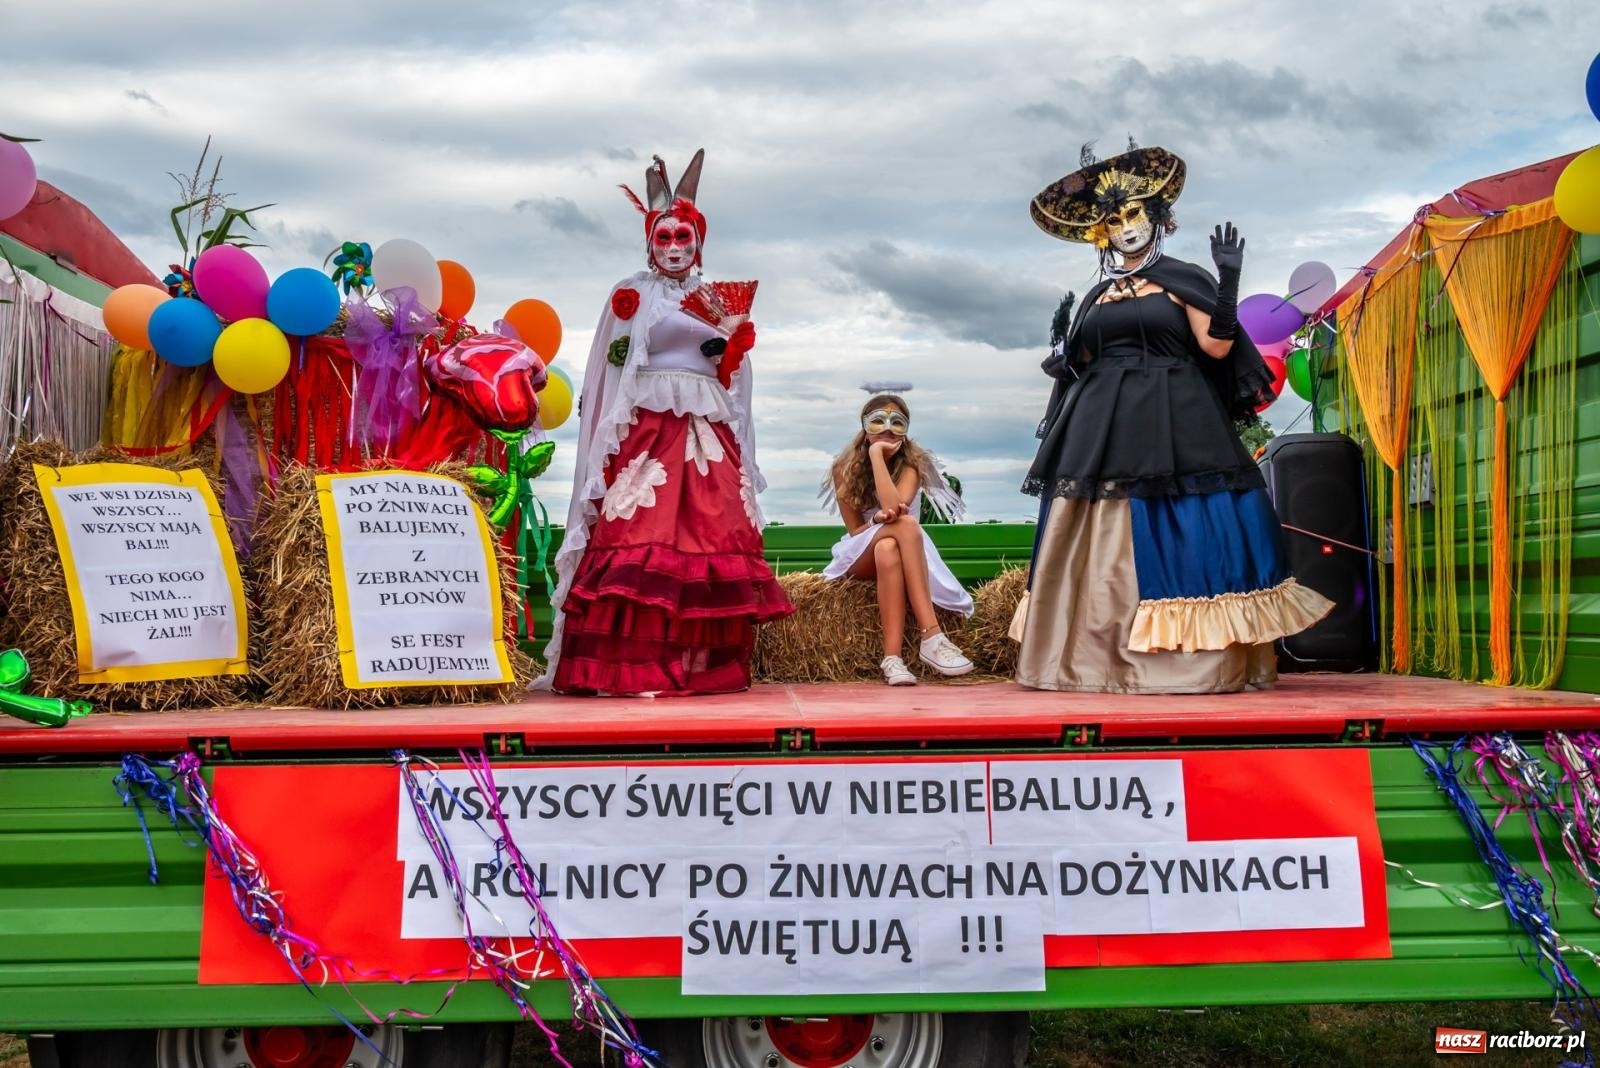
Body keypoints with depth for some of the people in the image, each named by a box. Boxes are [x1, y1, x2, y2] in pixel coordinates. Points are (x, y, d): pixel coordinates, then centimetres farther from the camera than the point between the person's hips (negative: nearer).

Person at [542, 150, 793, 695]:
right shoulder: (631, 295, 9)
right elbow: (609, 371, 5)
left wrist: (732, 347, 1)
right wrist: (609, 443, -5)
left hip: (708, 435, 4)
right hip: (647, 430, -4)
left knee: (714, 537, -6)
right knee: (640, 541, -15)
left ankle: (705, 666, -4)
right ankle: (629, 667, -17)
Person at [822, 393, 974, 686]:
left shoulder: (911, 462, -9)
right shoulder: (845, 468, -6)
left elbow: (894, 508, -28)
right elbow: (855, 530, -7)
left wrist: (877, 456, -26)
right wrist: (878, 520, -28)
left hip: (901, 555, 1)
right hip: (862, 557, -1)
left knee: (888, 550, -38)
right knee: (905, 524, -34)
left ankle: (892, 657, -48)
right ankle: (931, 637, -45)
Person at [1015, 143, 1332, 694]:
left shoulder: (1184, 279, 5)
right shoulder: (1097, 295, 18)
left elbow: (1217, 346, -6)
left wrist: (1229, 280, -13)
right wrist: (1060, 347, 2)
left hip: (1174, 425, -4)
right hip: (1104, 429, 4)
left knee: (1180, 539, -10)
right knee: (1103, 545, 0)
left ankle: (1198, 661, -9)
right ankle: (1093, 659, 3)